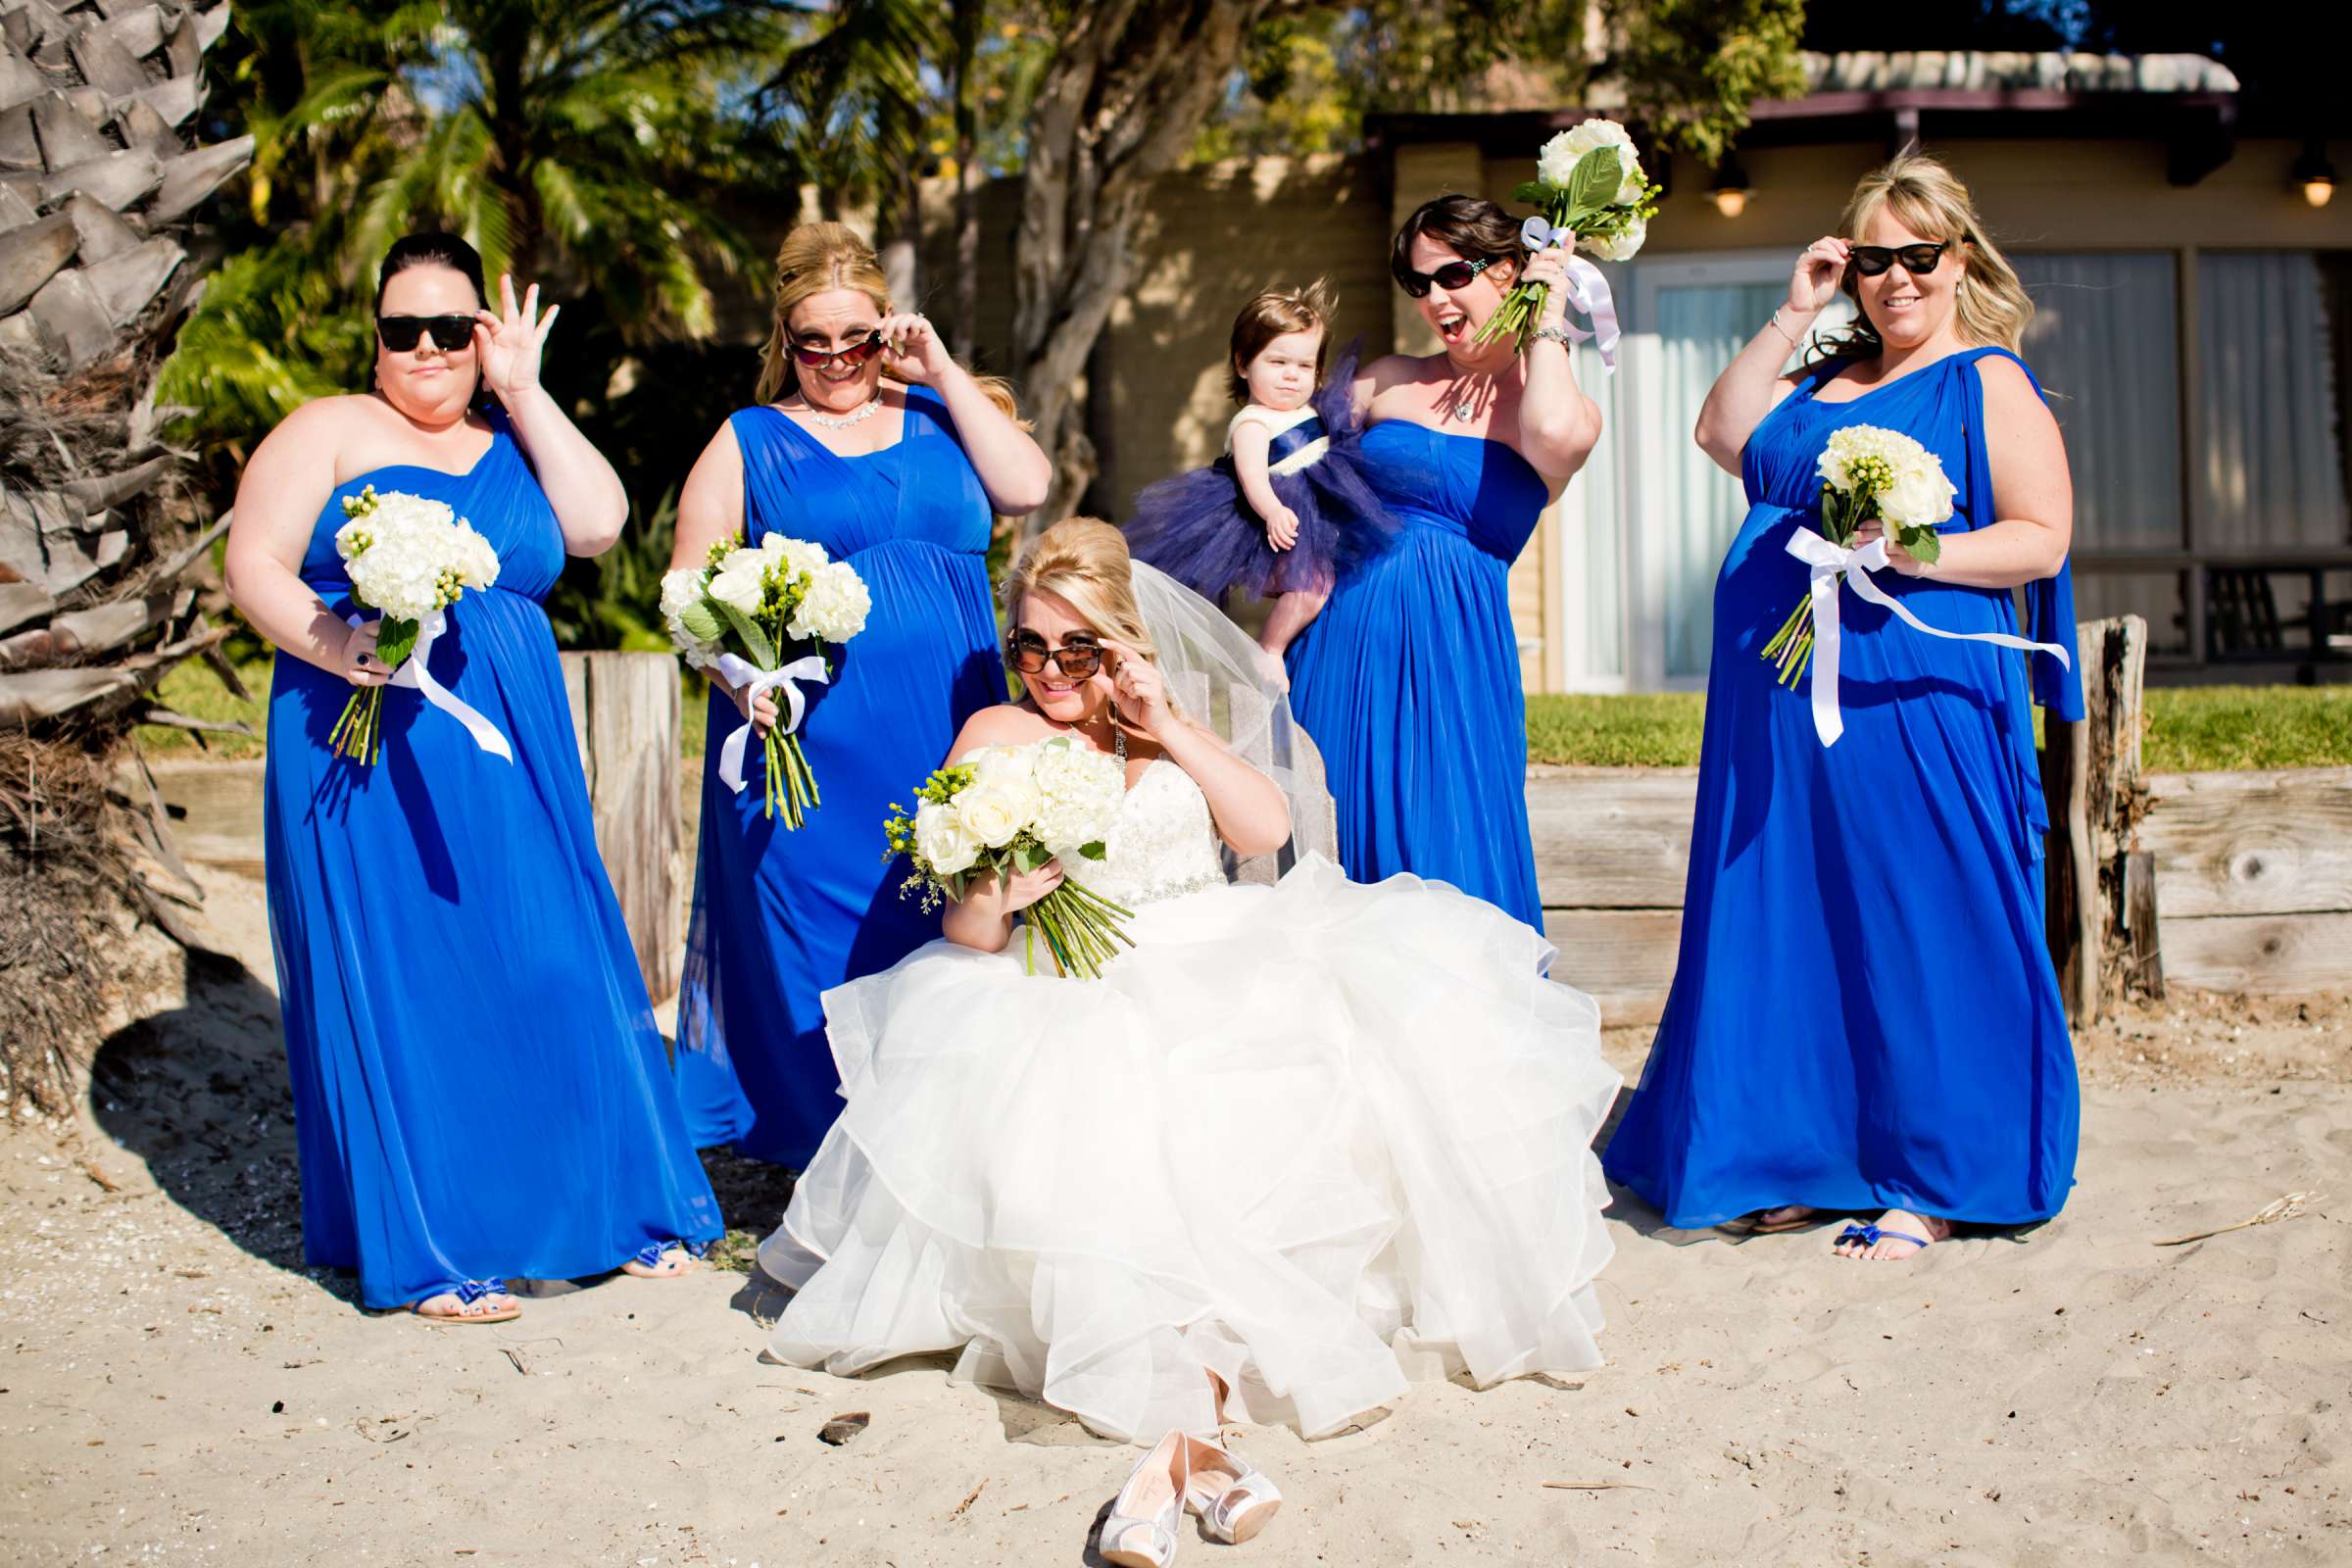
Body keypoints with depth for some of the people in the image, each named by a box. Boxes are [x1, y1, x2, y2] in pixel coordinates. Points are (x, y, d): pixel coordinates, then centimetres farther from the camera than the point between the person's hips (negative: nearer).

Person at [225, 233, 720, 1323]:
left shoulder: (516, 443, 16)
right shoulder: (328, 432, 5)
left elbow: (599, 523, -1)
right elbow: (253, 565, -4)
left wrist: (523, 390, 0)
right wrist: (333, 644, -23)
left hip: (510, 755, 4)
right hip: (369, 754, -4)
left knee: (549, 968, 6)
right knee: (397, 980, 0)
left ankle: (606, 1209, 19)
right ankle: (429, 1249, 9)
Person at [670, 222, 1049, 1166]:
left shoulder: (938, 415, 14)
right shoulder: (748, 443, 8)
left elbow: (1025, 488, -4)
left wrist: (942, 372, -1)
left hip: (946, 739, 2)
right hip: (807, 741, -2)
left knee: (946, 937, 5)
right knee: (818, 949, -1)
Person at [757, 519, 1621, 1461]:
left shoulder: (1172, 720, 19)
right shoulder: (998, 737, 7)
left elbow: (1268, 827, 4)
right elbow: (967, 934, 0)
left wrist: (1169, 729, -3)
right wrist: (993, 900, -25)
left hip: (1224, 966, 4)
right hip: (1087, 990, -3)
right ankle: (1173, 1347, -31)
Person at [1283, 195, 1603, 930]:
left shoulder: (1564, 407, 2)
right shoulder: (1388, 382, 10)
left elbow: (1556, 435, -23)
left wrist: (1545, 318, -8)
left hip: (1454, 655, -3)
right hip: (1345, 641, 3)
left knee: (1446, 858, 0)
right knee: (1327, 863, 7)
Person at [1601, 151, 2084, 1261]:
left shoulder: (1988, 380, 0)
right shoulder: (1827, 379, 19)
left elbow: (2042, 540, -7)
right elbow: (1726, 436, 8)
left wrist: (1917, 554, -21)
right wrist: (1793, 314, 7)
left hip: (1912, 698, -6)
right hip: (1786, 696, 7)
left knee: (1914, 930, -2)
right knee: (1794, 926, 9)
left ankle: (1929, 1181, 8)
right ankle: (1816, 1160, 20)